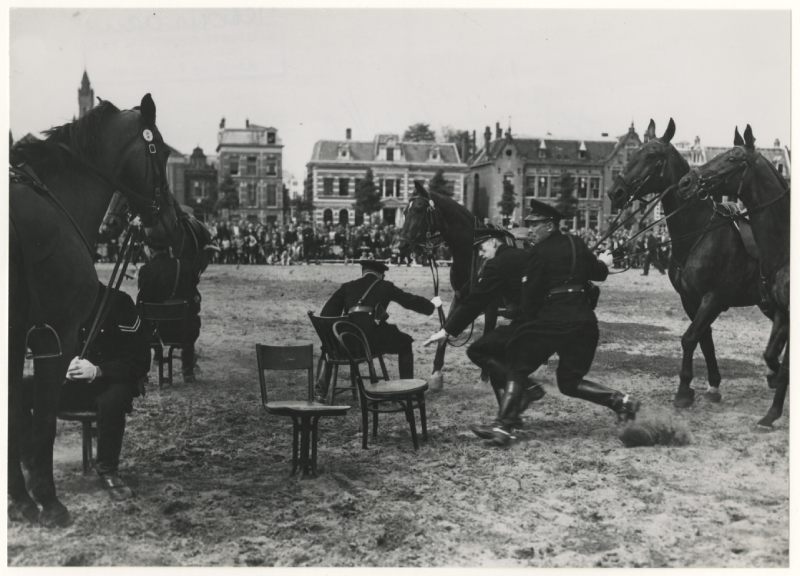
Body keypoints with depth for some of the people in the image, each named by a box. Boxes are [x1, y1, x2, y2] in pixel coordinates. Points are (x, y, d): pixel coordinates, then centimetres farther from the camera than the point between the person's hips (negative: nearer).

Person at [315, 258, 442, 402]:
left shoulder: (347, 286, 20)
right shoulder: (385, 286, 15)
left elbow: (327, 314, 15)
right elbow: (409, 300, 21)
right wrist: (432, 304, 37)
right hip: (373, 340, -3)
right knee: (405, 343, 24)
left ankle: (321, 390, 29)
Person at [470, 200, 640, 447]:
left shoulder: (540, 253, -7)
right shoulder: (577, 244, 10)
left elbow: (530, 295, -6)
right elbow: (599, 274, 21)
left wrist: (528, 323, 9)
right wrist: (604, 262, 44)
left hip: (552, 320, -7)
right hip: (585, 321, 7)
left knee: (517, 370, 5)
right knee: (570, 382, 18)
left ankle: (502, 426, -2)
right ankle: (620, 400, 3)